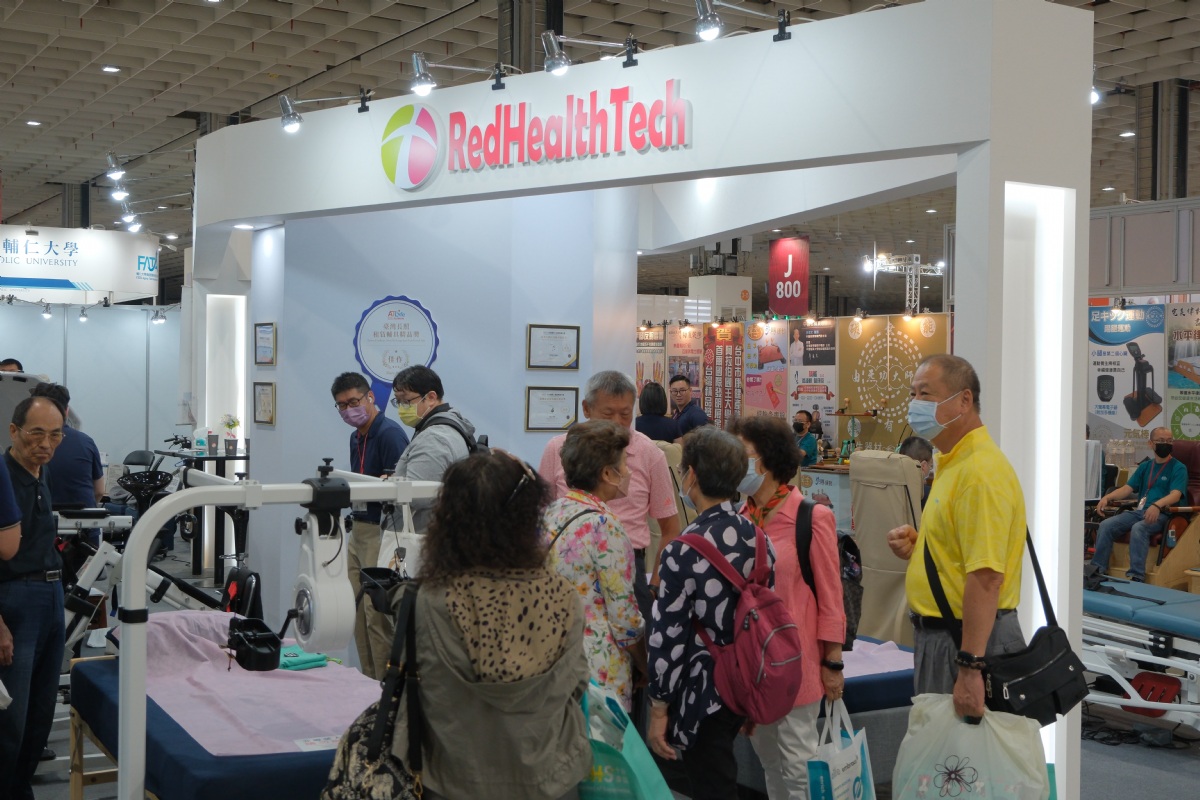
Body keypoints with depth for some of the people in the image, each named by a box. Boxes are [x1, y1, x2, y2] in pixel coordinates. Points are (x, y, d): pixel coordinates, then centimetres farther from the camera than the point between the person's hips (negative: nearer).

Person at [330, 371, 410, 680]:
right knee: (359, 612, 11)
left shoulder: (390, 433, -14)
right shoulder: (356, 437, 16)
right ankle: (368, 681, 20)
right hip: (359, 530, 9)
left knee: (378, 614, -7)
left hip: (382, 532, -9)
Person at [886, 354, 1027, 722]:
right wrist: (917, 546, 8)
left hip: (967, 641, -10)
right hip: (940, 633, 10)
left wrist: (969, 668, -29)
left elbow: (986, 577, -27)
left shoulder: (980, 471, -20)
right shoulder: (954, 464, 14)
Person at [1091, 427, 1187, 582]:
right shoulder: (1145, 466, 21)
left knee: (1138, 528, -36)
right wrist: (1107, 497, -6)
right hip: (1139, 511, 6)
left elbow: (1175, 495, -14)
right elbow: (1127, 488, 15)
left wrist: (1157, 505, -35)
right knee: (1106, 525, -19)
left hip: (1162, 515, -5)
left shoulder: (1178, 468, 3)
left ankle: (1136, 576, -40)